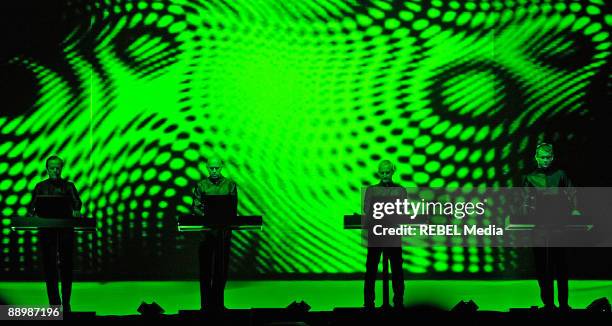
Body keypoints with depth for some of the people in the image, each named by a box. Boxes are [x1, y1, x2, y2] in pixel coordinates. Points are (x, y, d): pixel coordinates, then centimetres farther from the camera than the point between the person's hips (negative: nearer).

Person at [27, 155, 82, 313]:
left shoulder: (68, 186, 9)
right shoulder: (40, 186, 11)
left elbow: (77, 201, -5)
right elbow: (32, 206, 7)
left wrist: (76, 211, -26)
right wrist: (31, 216, -15)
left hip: (66, 230, 0)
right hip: (47, 230, 0)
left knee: (66, 266, 2)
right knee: (49, 266, -4)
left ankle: (66, 303, 12)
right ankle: (54, 304, -1)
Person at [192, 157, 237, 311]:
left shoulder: (230, 185, 6)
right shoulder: (201, 185, 5)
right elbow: (195, 207, 0)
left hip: (224, 231, 1)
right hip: (205, 230, 0)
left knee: (222, 267, 3)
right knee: (205, 268, 1)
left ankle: (218, 303, 11)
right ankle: (205, 304, 6)